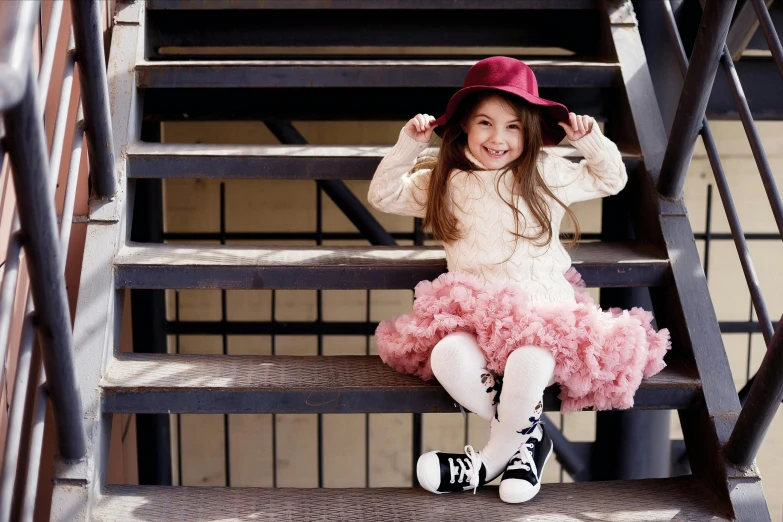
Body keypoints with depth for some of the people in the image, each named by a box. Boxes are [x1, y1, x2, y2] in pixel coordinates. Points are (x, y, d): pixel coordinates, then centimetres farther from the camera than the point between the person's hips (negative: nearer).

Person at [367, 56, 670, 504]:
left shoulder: (546, 173, 10)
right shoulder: (444, 181, 12)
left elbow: (611, 181, 20)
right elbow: (384, 195, 12)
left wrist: (591, 141, 2)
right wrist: (409, 144, 1)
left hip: (542, 312, -2)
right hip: (472, 314, 2)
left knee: (529, 360, -36)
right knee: (447, 355, -32)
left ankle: (496, 455, -9)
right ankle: (528, 436, -12)